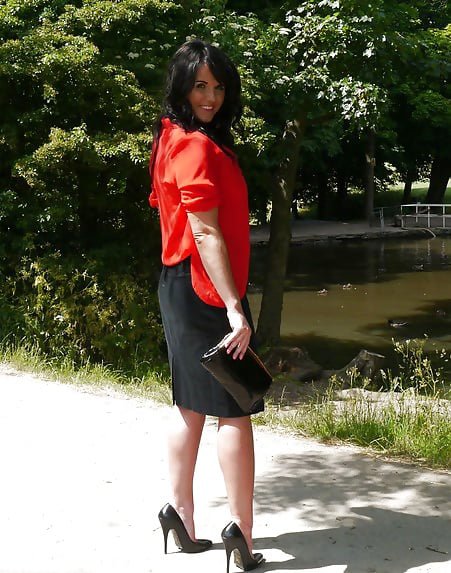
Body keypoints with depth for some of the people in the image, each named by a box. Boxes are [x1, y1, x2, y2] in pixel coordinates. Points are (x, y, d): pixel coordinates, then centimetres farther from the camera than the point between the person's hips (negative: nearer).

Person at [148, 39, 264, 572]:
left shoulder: (174, 140, 14)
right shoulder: (197, 146, -16)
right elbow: (206, 233, -22)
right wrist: (234, 309, -24)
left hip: (180, 288, 10)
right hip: (205, 290, -10)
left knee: (190, 404, 15)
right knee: (234, 412, -4)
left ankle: (180, 516, 23)